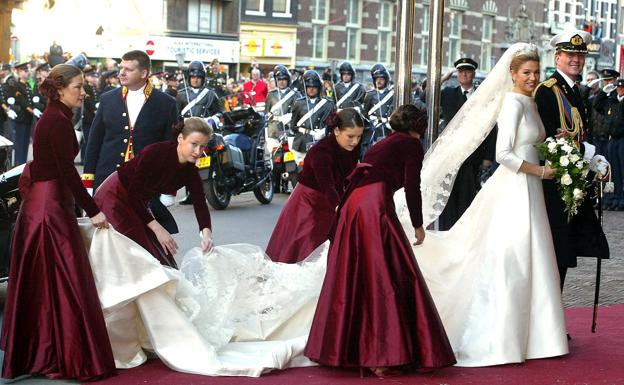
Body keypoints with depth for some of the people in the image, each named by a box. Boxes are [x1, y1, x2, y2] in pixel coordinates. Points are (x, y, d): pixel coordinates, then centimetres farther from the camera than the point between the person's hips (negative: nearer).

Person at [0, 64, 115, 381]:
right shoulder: (57, 121, -16)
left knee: (40, 284, 16)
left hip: (39, 203, 10)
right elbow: (67, 171, -19)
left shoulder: (53, 118, 14)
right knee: (66, 282, -6)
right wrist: (93, 211, -16)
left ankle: (34, 352, 26)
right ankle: (74, 358, -1)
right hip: (51, 207, -10)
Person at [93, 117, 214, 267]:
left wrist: (206, 232, -33)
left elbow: (200, 203, -14)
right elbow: (133, 194, -25)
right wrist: (157, 228, -27)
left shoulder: (191, 172, -8)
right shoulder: (156, 152, -27)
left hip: (137, 203, 7)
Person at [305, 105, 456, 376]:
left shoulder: (383, 144, 29)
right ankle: (383, 356, -9)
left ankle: (343, 348, 18)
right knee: (388, 279, -5)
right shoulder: (411, 144, 8)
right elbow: (412, 186, 0)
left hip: (351, 206, 8)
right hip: (375, 207, -8)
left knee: (352, 277, 12)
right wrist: (418, 225, 11)